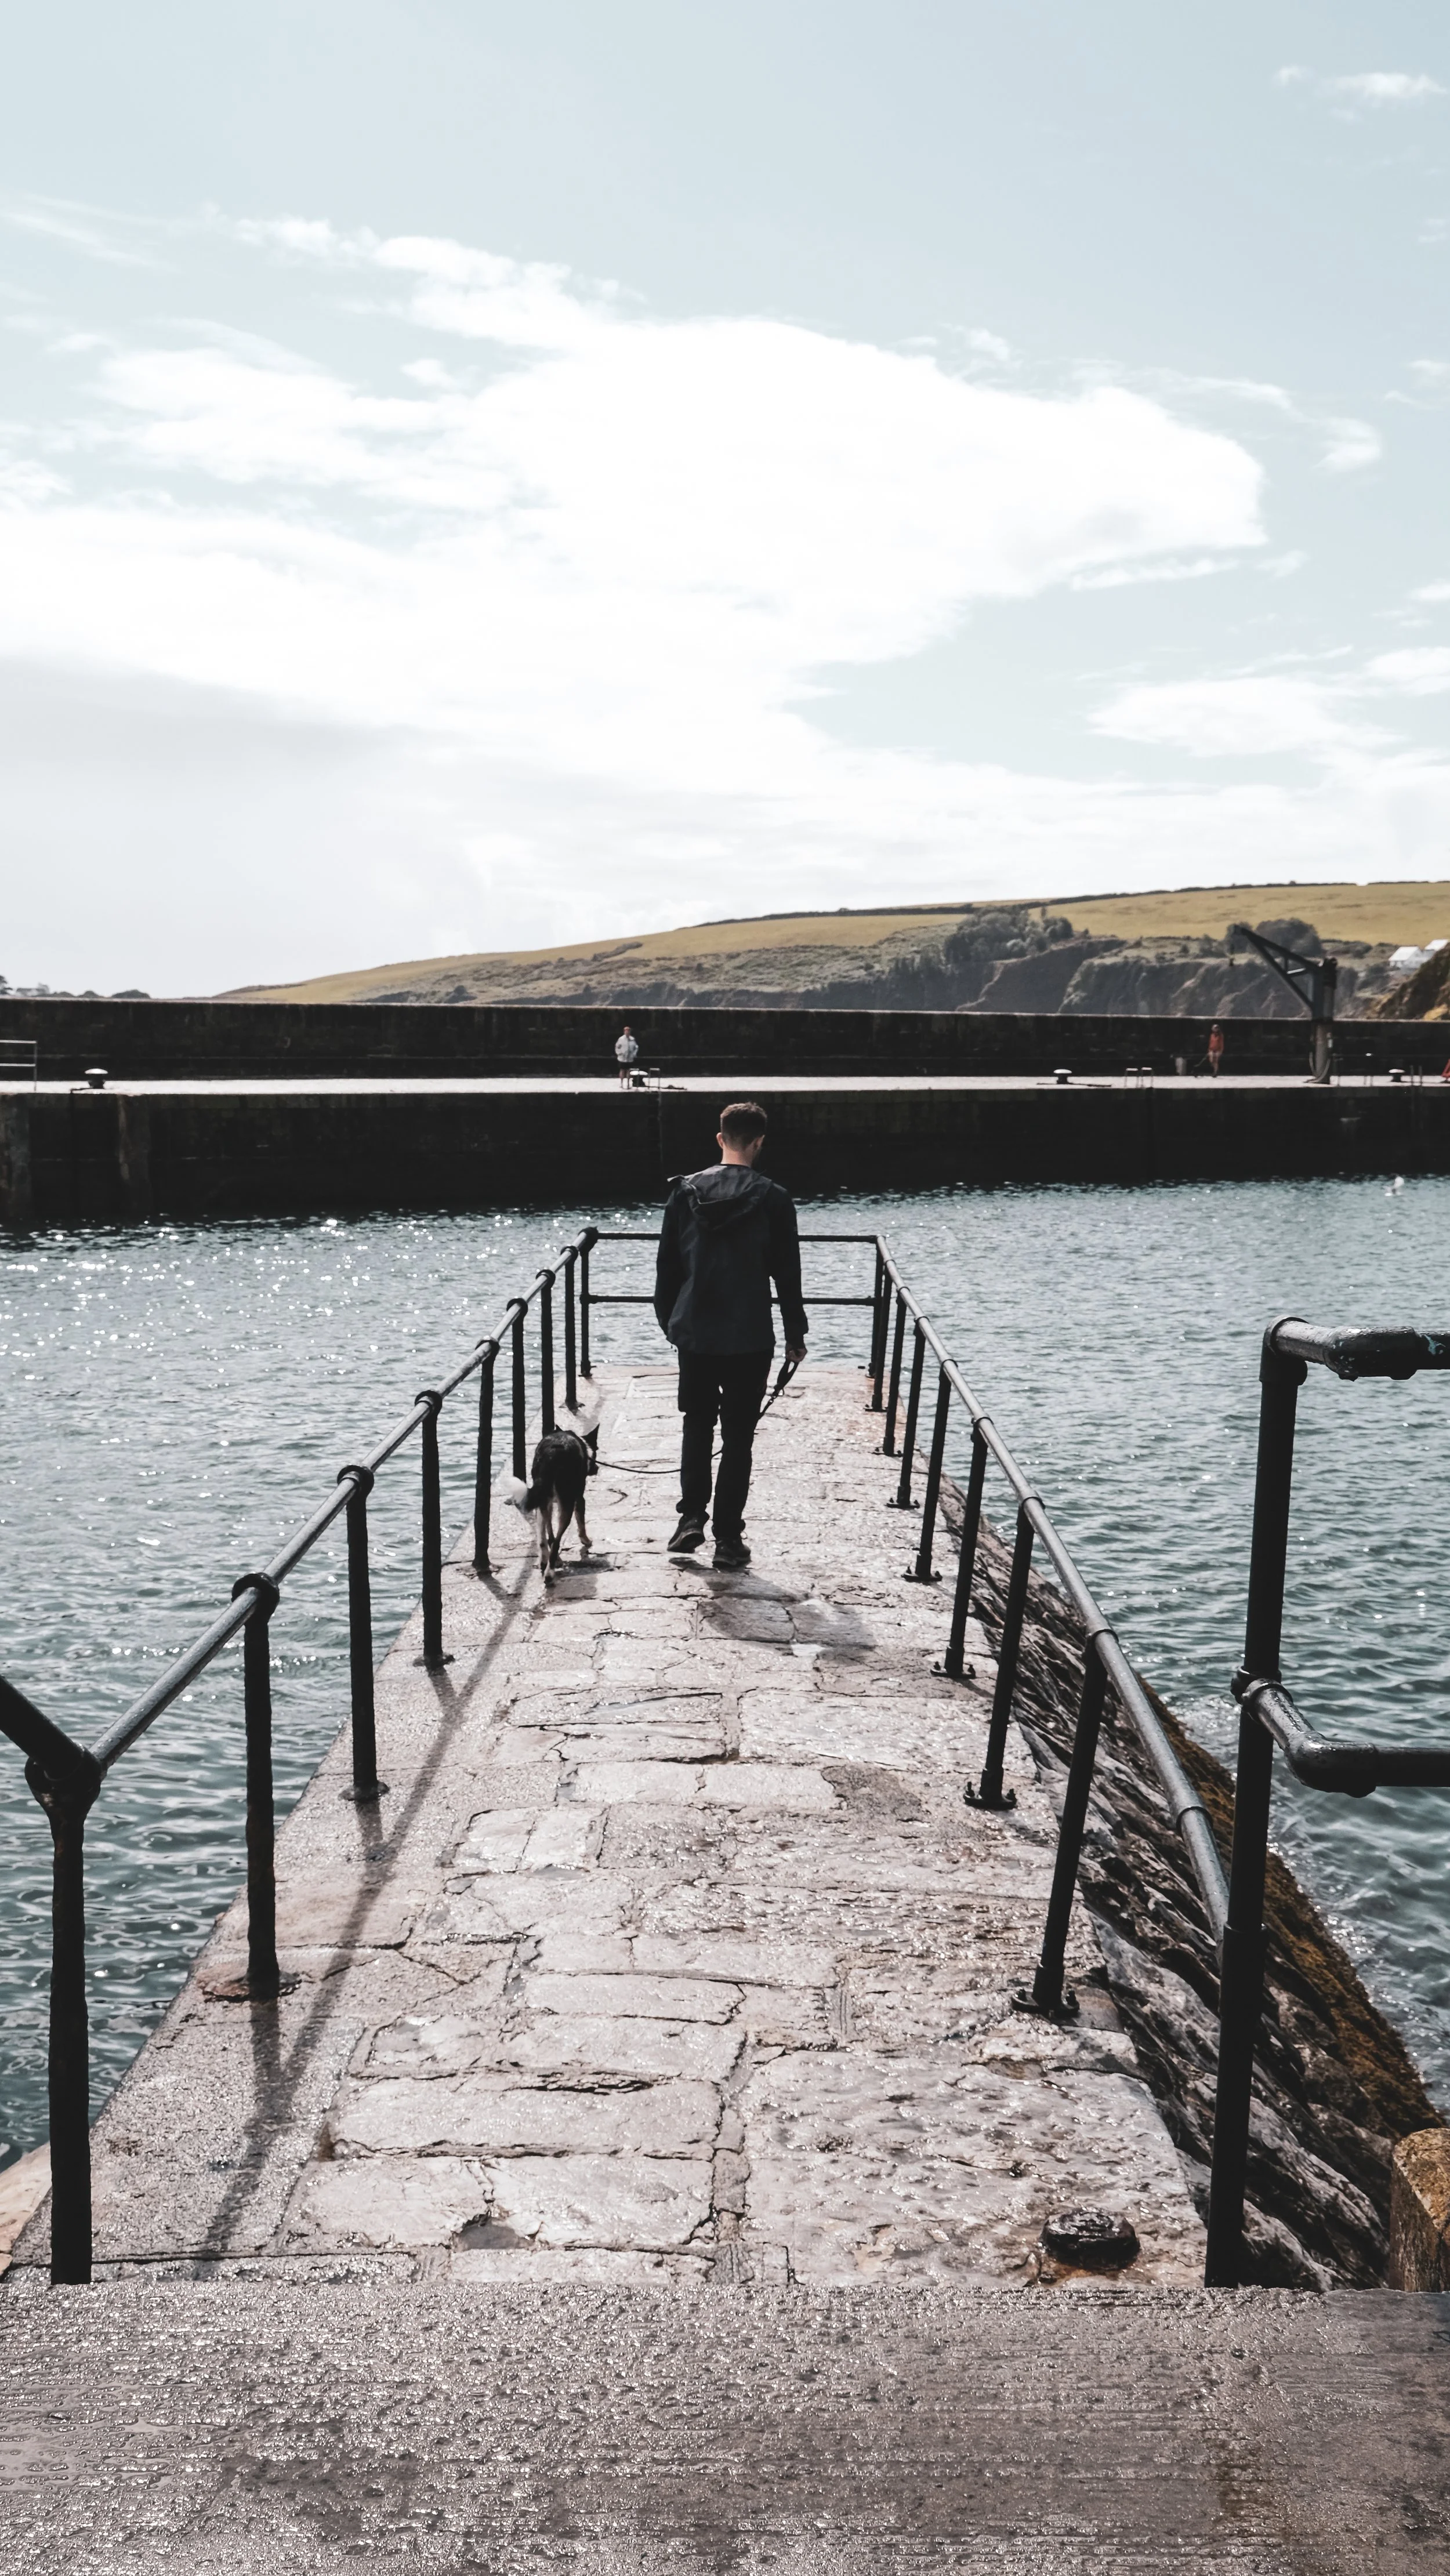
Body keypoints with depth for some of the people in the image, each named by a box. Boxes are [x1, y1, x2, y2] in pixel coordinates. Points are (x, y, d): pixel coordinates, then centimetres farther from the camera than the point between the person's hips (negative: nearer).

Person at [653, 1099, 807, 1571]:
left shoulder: (686, 1192, -1)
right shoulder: (773, 1199, -9)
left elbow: (667, 1266, 5)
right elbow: (787, 1274, -3)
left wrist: (669, 1321, 17)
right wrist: (796, 1333, 8)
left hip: (694, 1334, 2)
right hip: (750, 1339, -2)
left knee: (697, 1426, 19)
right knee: (738, 1436, 6)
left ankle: (691, 1517, 9)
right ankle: (728, 1539, 8)